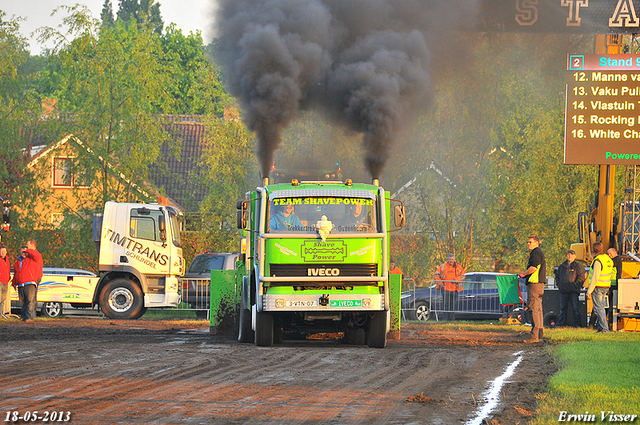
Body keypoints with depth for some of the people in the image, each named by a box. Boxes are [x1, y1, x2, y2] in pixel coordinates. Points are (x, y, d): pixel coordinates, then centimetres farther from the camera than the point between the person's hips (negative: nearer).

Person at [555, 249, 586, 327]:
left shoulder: (578, 266, 2)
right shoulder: (561, 266, 18)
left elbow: (581, 277, -5)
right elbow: (557, 276, 27)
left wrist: (575, 285, -12)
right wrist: (559, 284, 11)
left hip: (573, 291, -5)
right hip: (563, 291, 5)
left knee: (575, 308, -6)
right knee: (563, 308, 9)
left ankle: (576, 324, -3)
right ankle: (561, 323, 15)